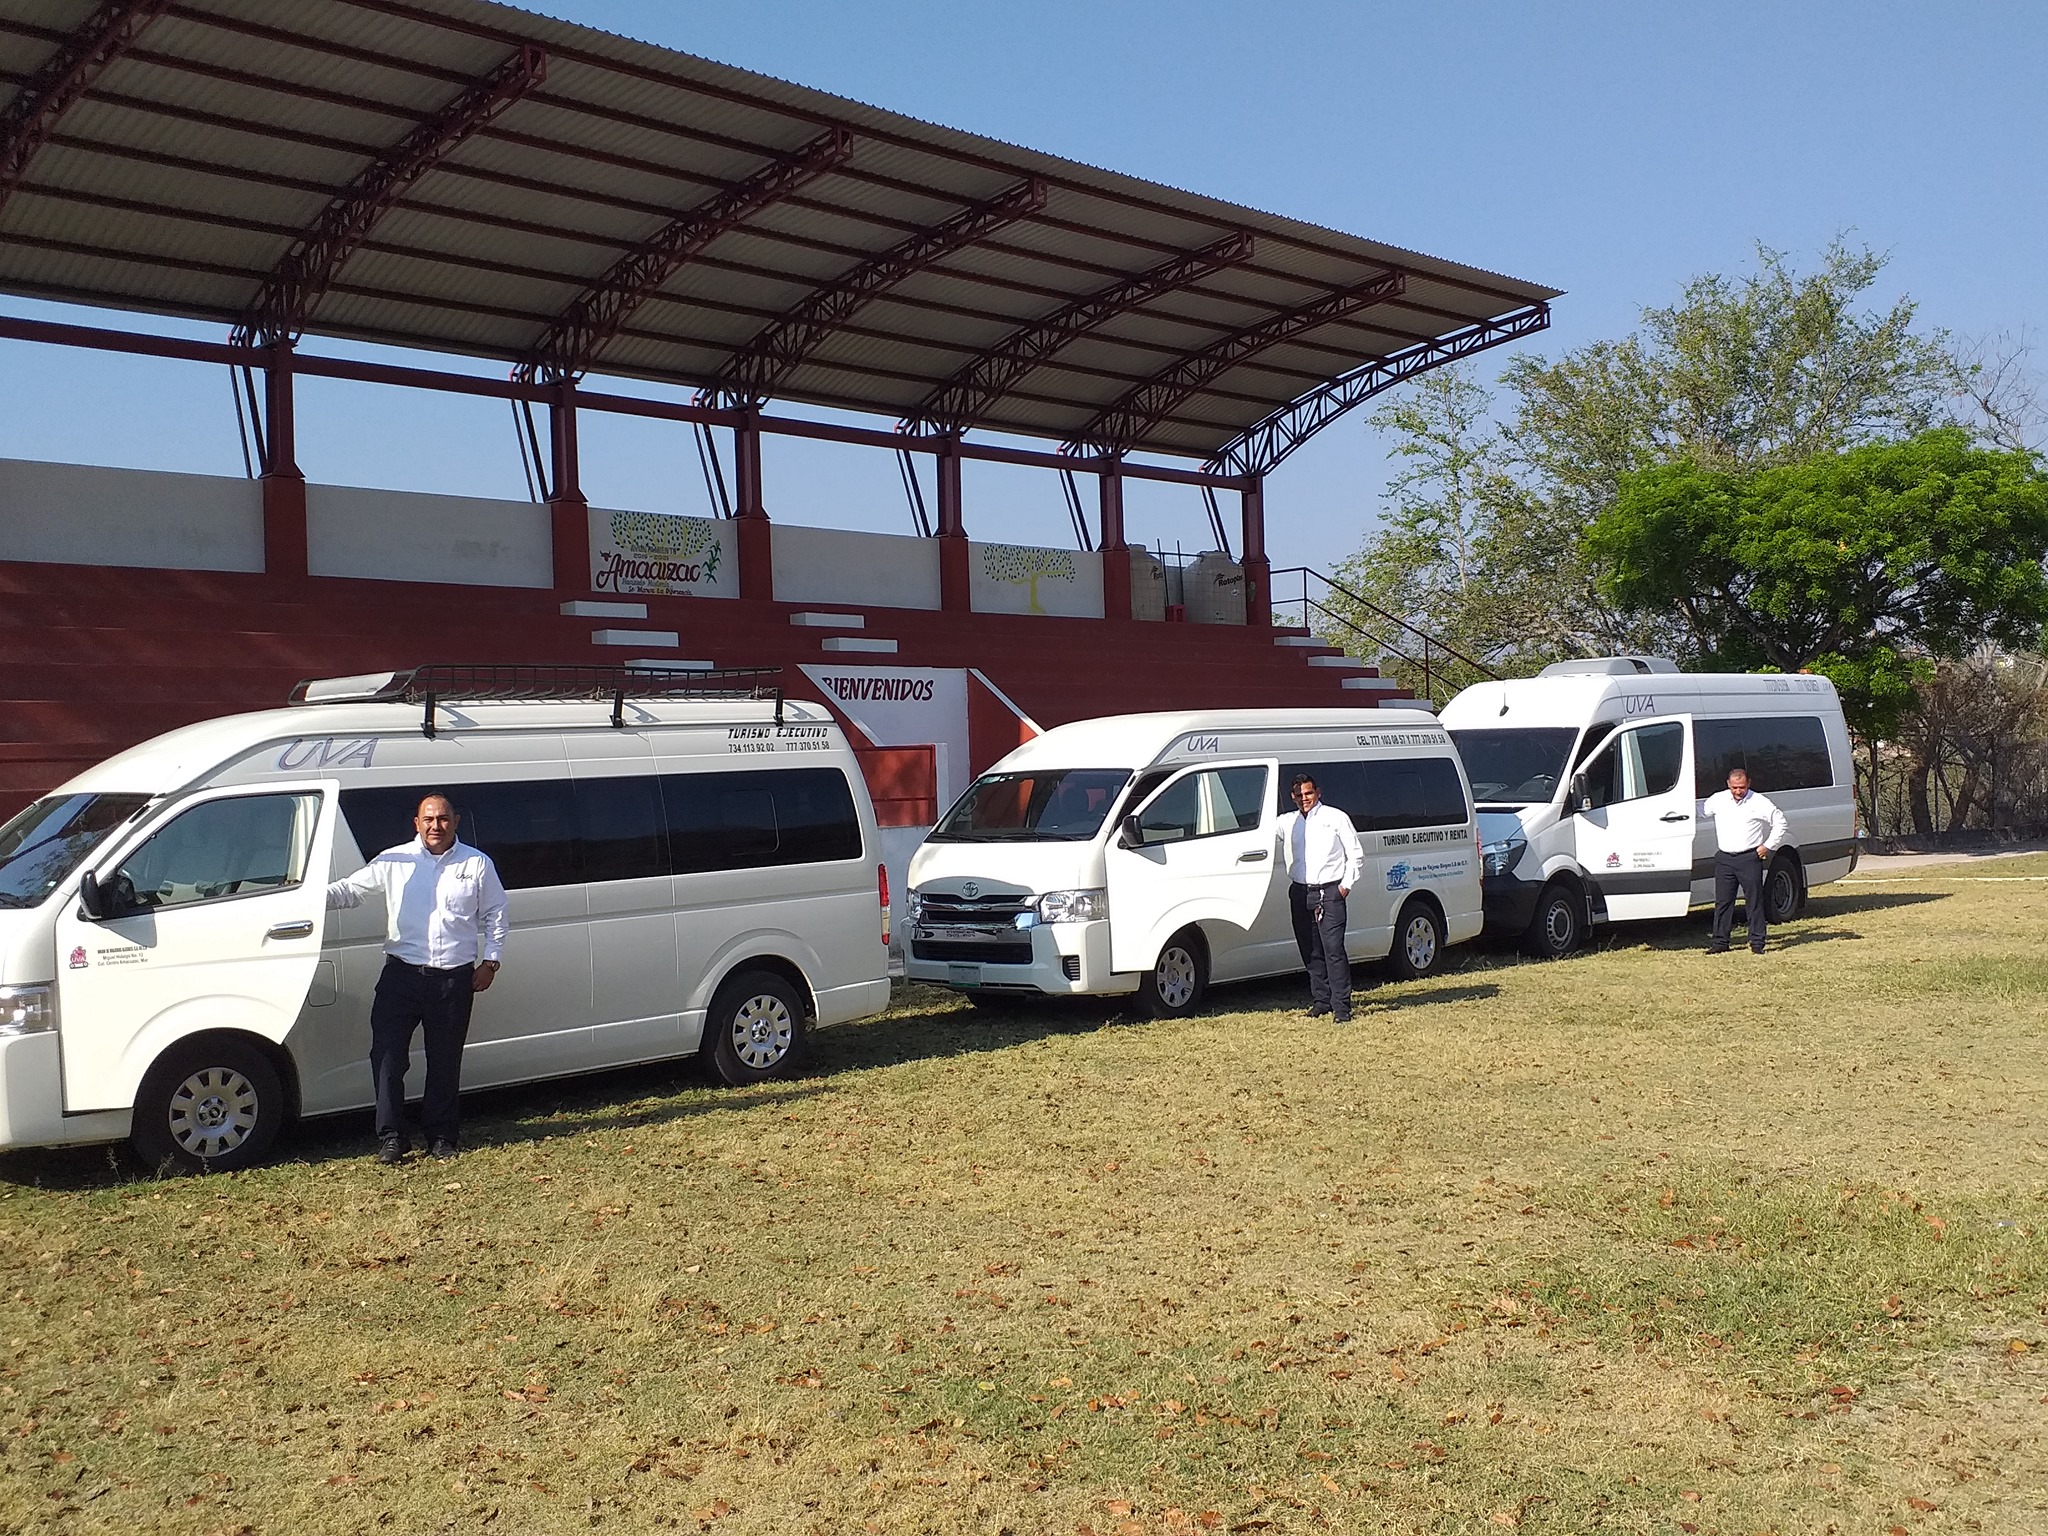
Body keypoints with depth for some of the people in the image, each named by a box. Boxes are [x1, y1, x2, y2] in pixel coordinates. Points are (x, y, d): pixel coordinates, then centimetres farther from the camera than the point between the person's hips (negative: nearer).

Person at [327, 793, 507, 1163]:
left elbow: (494, 914, 12)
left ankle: (442, 1136, 19)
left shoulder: (478, 864, 6)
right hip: (402, 973, 0)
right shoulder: (394, 861, 4)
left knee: (445, 1062, 7)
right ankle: (391, 1136, 1)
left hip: (454, 979, 0)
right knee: (386, 1054, -7)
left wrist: (490, 961, 4)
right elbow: (350, 889, 4)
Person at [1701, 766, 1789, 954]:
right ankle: (1720, 942, 11)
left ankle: (1757, 943, 6)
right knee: (1722, 902, 5)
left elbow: (1780, 821, 5)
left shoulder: (1760, 802, -2)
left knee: (1754, 901, 0)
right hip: (1724, 859, 3)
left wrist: (1769, 846, 1)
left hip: (1749, 858, -3)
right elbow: (1698, 811, 22)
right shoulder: (1717, 800, 5)